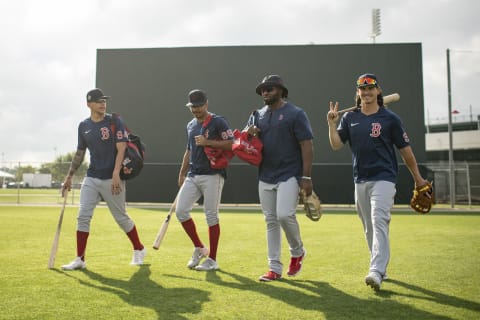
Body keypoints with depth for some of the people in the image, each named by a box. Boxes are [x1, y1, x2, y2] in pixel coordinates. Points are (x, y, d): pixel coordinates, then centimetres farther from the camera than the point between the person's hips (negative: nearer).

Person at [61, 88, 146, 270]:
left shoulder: (115, 122, -4)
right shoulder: (83, 126, 10)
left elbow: (121, 149, -12)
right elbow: (79, 153, 18)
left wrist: (116, 175, -23)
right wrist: (69, 177, 14)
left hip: (111, 179, -4)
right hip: (91, 179, 4)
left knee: (121, 218, 5)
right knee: (83, 216, -4)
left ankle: (139, 250, 25)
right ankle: (80, 259, 3)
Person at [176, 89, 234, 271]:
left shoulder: (218, 122, -6)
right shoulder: (190, 125, 17)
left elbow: (231, 145, -13)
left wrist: (207, 142, -20)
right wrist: (182, 174, 20)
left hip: (212, 175, -7)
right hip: (193, 176, 7)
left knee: (211, 216, -4)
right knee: (181, 211, -2)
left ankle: (212, 259, 7)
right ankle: (199, 248, 15)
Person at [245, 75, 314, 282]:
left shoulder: (295, 114, -5)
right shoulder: (258, 115, 13)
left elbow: (307, 146, -9)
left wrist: (306, 177, -17)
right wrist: (249, 134, -9)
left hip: (289, 175, -6)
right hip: (265, 177, 6)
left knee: (285, 215, -19)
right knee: (271, 221, 7)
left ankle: (298, 252, 10)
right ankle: (275, 268, 15)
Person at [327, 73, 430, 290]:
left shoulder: (390, 118, -2)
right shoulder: (349, 118, 8)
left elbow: (405, 150, 2)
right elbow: (336, 145, 1)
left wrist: (418, 179, 6)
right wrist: (332, 124, -14)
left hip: (384, 177, -5)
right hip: (360, 179, 5)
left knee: (379, 222, -19)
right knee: (368, 227, 11)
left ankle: (376, 272, -24)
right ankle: (381, 268, 25)